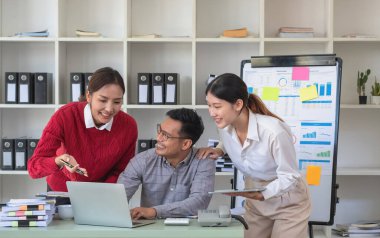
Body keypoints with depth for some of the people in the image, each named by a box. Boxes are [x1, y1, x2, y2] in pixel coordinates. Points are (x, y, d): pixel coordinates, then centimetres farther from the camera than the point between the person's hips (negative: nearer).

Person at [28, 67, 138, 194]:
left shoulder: (129, 126, -16)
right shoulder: (65, 116, -21)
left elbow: (120, 173, -3)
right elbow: (33, 167, -22)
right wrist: (59, 162, -39)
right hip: (62, 191, -2)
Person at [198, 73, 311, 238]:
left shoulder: (274, 131, -34)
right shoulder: (224, 127, -16)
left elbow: (289, 177, -23)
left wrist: (261, 195, -37)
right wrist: (219, 150, -11)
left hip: (288, 203, -5)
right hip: (255, 202, 5)